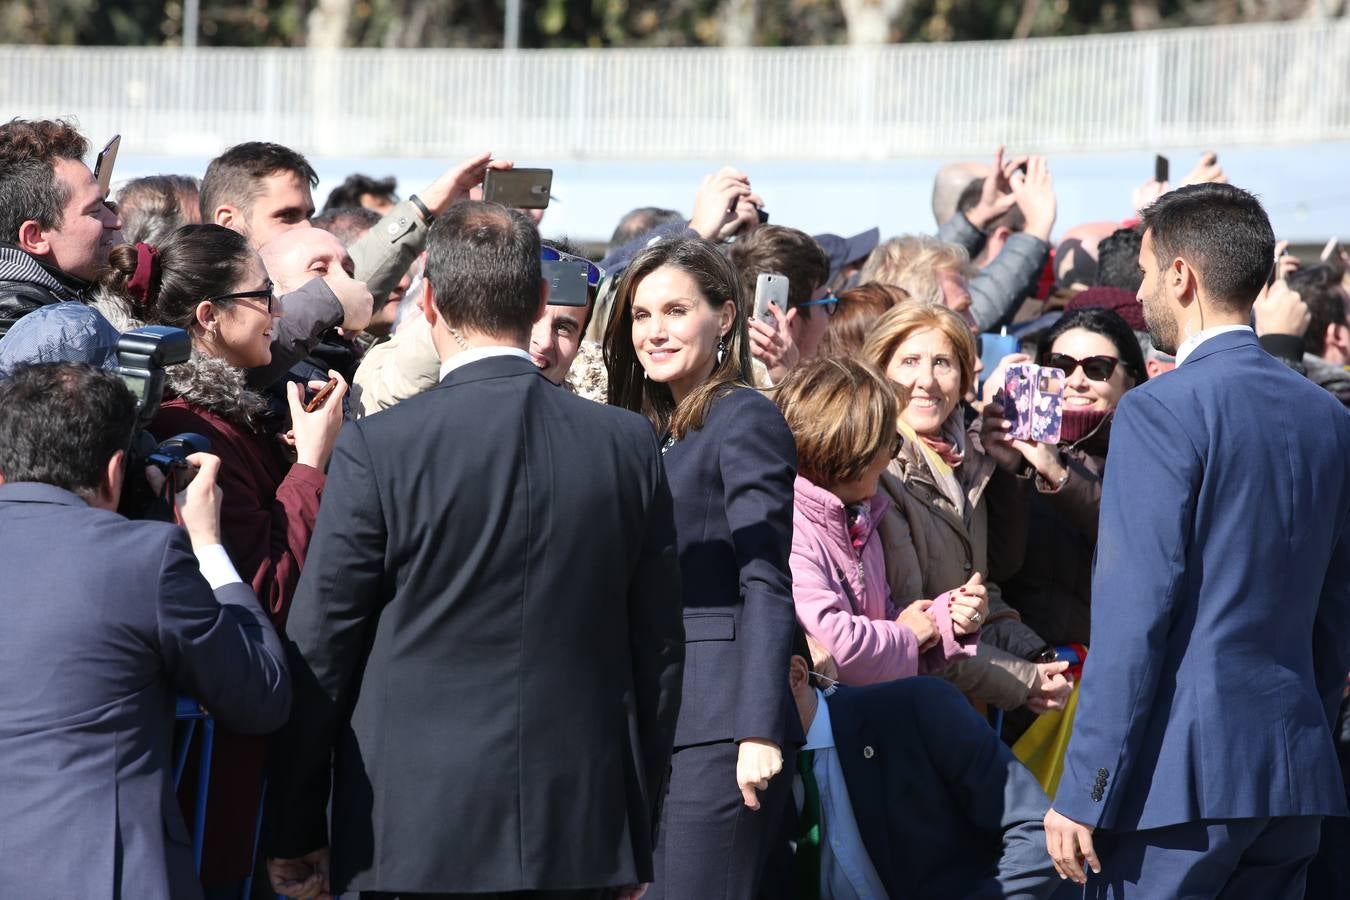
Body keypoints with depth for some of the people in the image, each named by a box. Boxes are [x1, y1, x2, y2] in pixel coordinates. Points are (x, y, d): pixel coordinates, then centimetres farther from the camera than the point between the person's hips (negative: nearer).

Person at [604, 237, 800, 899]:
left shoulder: (744, 420, -5)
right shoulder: (652, 430, 20)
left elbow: (767, 587, -13)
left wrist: (758, 733, -21)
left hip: (717, 725, -8)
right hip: (654, 721, 8)